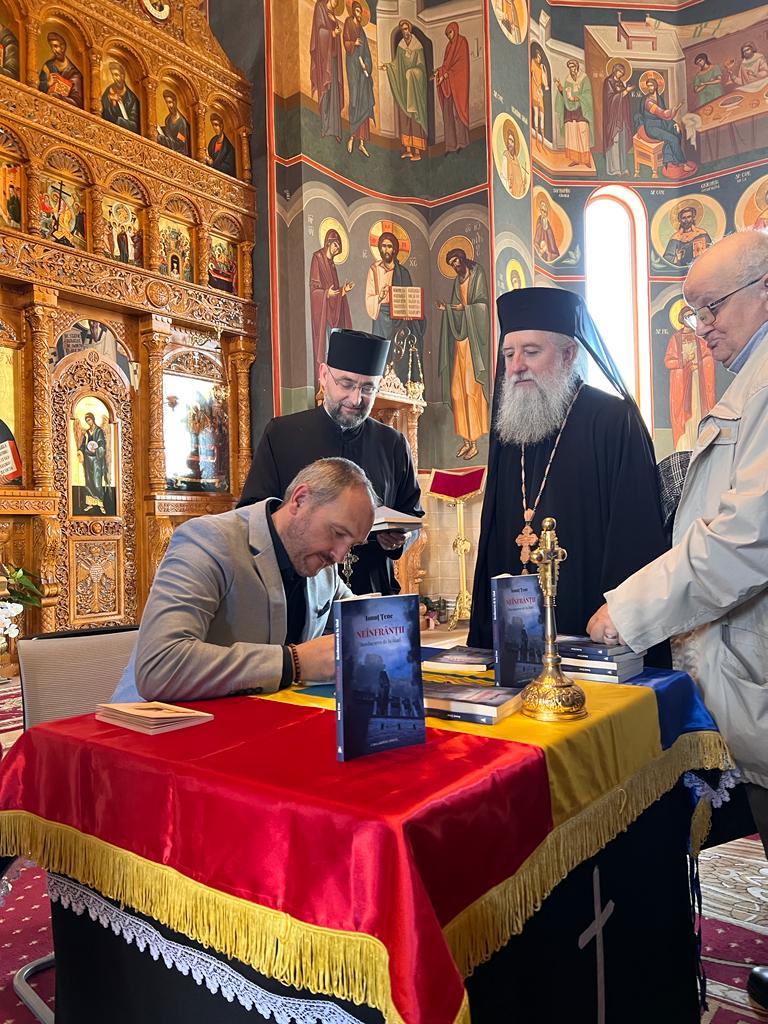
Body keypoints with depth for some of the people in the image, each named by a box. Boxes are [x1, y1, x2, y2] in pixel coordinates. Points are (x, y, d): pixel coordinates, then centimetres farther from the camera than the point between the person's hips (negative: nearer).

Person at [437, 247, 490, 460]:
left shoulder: (478, 275, -1)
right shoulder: (458, 281, 20)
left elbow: (482, 305, -9)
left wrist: (463, 308, -22)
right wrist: (447, 308, 2)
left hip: (473, 338, -7)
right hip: (459, 339, 7)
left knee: (470, 389, -10)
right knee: (457, 390, 3)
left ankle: (474, 443, -7)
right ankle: (466, 440, 10)